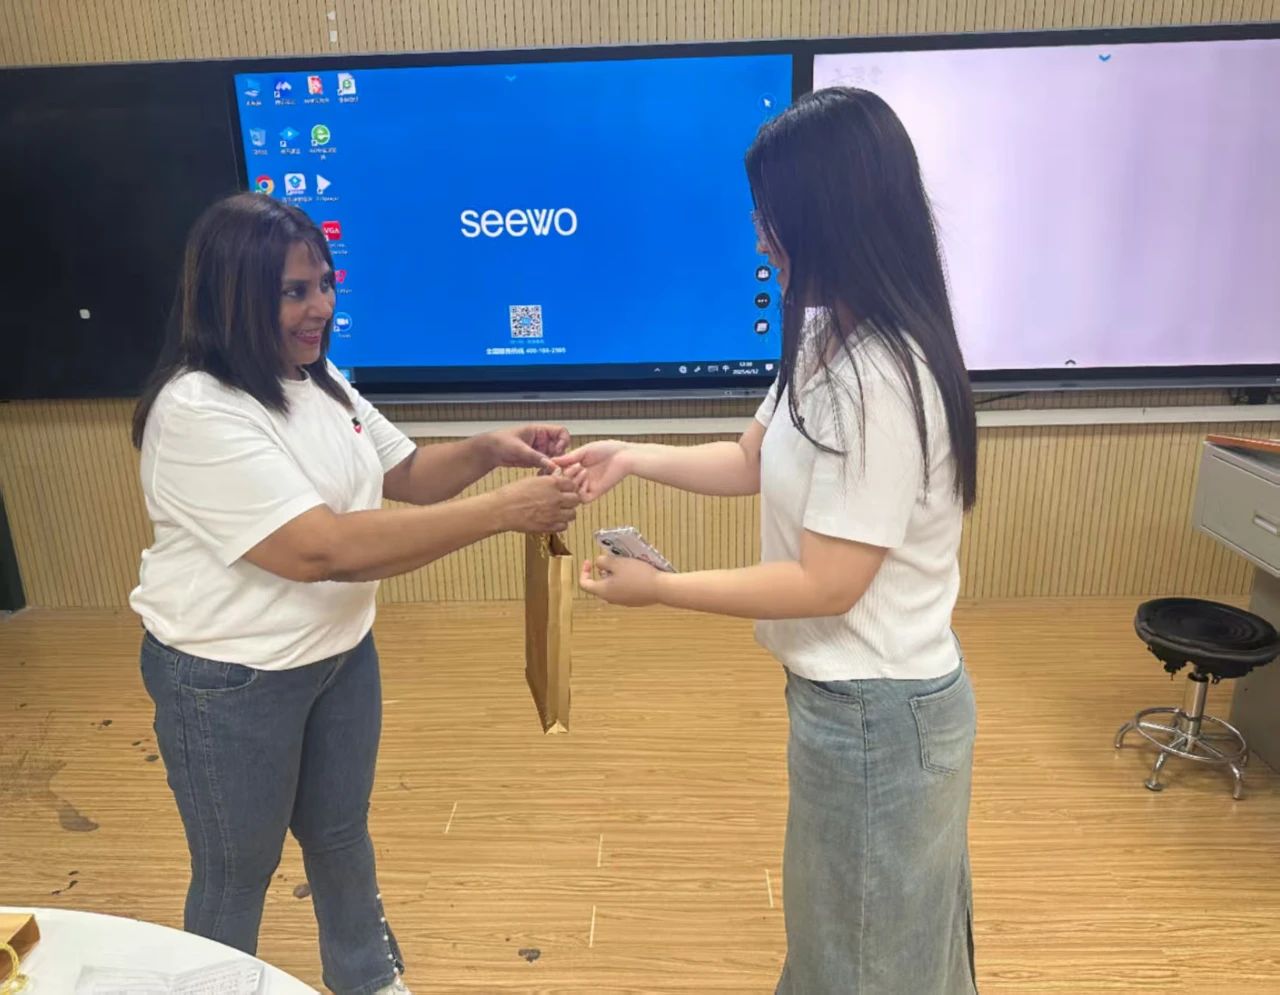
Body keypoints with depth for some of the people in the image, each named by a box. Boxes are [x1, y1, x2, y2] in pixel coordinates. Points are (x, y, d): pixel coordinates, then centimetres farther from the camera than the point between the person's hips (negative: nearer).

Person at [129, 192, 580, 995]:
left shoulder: (320, 381, 1)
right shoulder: (197, 414, -26)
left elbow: (407, 475, 9)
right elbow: (320, 548, -35)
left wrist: (489, 450, -13)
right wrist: (502, 513, -37)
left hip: (340, 653, 8)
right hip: (230, 680, -7)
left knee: (341, 832, 25)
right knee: (238, 869, 15)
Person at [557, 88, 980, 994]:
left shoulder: (877, 381, -30)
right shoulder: (834, 342, 2)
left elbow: (827, 584, -27)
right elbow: (757, 459, 11)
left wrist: (660, 589, -17)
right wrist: (632, 458, 0)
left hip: (874, 711, -9)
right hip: (866, 696, 9)